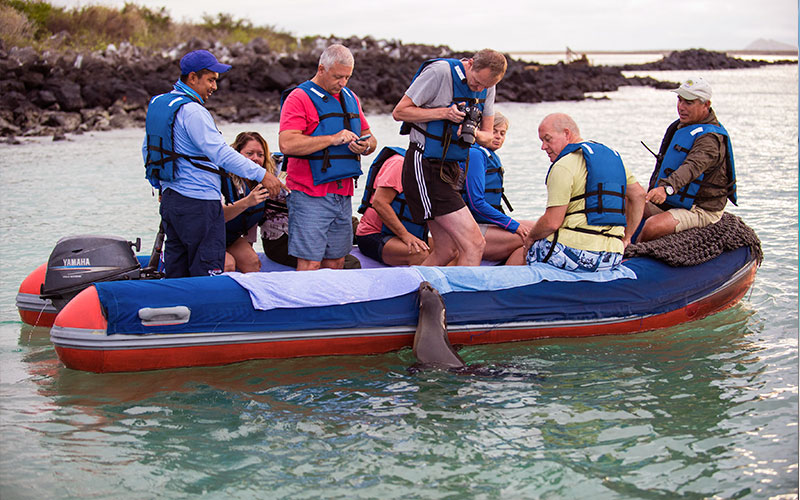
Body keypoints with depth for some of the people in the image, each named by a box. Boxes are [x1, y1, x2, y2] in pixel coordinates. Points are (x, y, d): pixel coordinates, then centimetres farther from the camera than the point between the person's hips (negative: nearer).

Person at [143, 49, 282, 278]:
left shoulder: (157, 104, 13)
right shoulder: (192, 111, -16)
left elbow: (147, 150, 23)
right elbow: (221, 154, -22)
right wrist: (261, 174, -20)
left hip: (170, 198, 10)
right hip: (198, 203, -10)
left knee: (176, 270, 14)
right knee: (207, 270, -5)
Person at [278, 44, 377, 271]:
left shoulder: (350, 98, 18)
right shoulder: (300, 98, -6)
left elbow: (370, 138, 24)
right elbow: (287, 144, -18)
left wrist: (365, 146, -1)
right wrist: (332, 139, -18)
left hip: (343, 195, 7)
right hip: (310, 195, -7)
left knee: (335, 263, 9)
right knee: (310, 263, -10)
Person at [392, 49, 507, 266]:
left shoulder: (486, 87, 8)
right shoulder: (440, 71, -13)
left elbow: (487, 137, 12)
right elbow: (399, 112, -11)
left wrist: (474, 133, -11)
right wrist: (444, 112, -20)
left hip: (449, 169, 8)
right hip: (425, 166, -8)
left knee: (446, 250, 10)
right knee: (474, 244, -13)